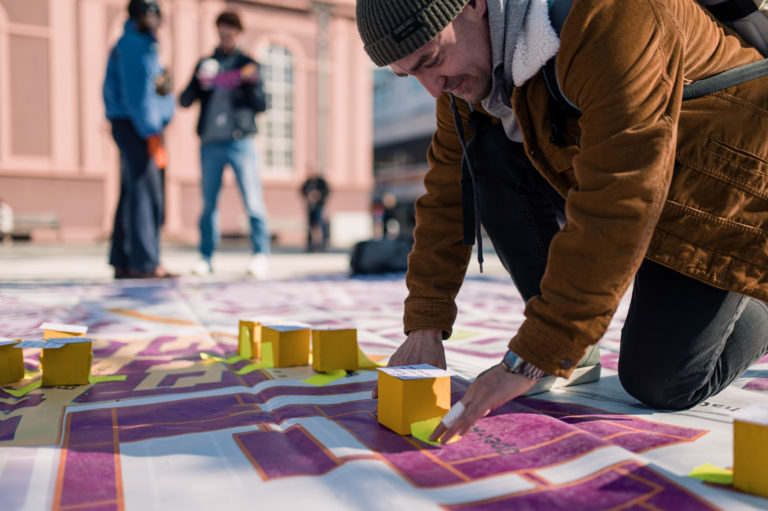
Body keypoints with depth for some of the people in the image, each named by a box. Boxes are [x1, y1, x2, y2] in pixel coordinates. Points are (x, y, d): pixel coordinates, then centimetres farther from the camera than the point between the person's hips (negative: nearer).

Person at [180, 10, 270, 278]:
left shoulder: (248, 64, 11)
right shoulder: (205, 64, 17)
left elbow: (261, 105, 3)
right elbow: (185, 101, 10)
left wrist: (252, 82, -15)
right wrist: (198, 83, -10)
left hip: (240, 142, -2)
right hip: (210, 143, 3)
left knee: (253, 202, -8)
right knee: (208, 204, 4)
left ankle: (260, 254, -3)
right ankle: (206, 257, 12)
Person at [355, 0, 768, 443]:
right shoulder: (470, 69, -8)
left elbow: (618, 204, -39)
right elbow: (447, 190, -5)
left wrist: (531, 358, -38)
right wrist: (425, 327, -11)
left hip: (725, 195, -6)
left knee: (660, 383, -13)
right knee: (487, 160, -16)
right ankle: (565, 345, -5)